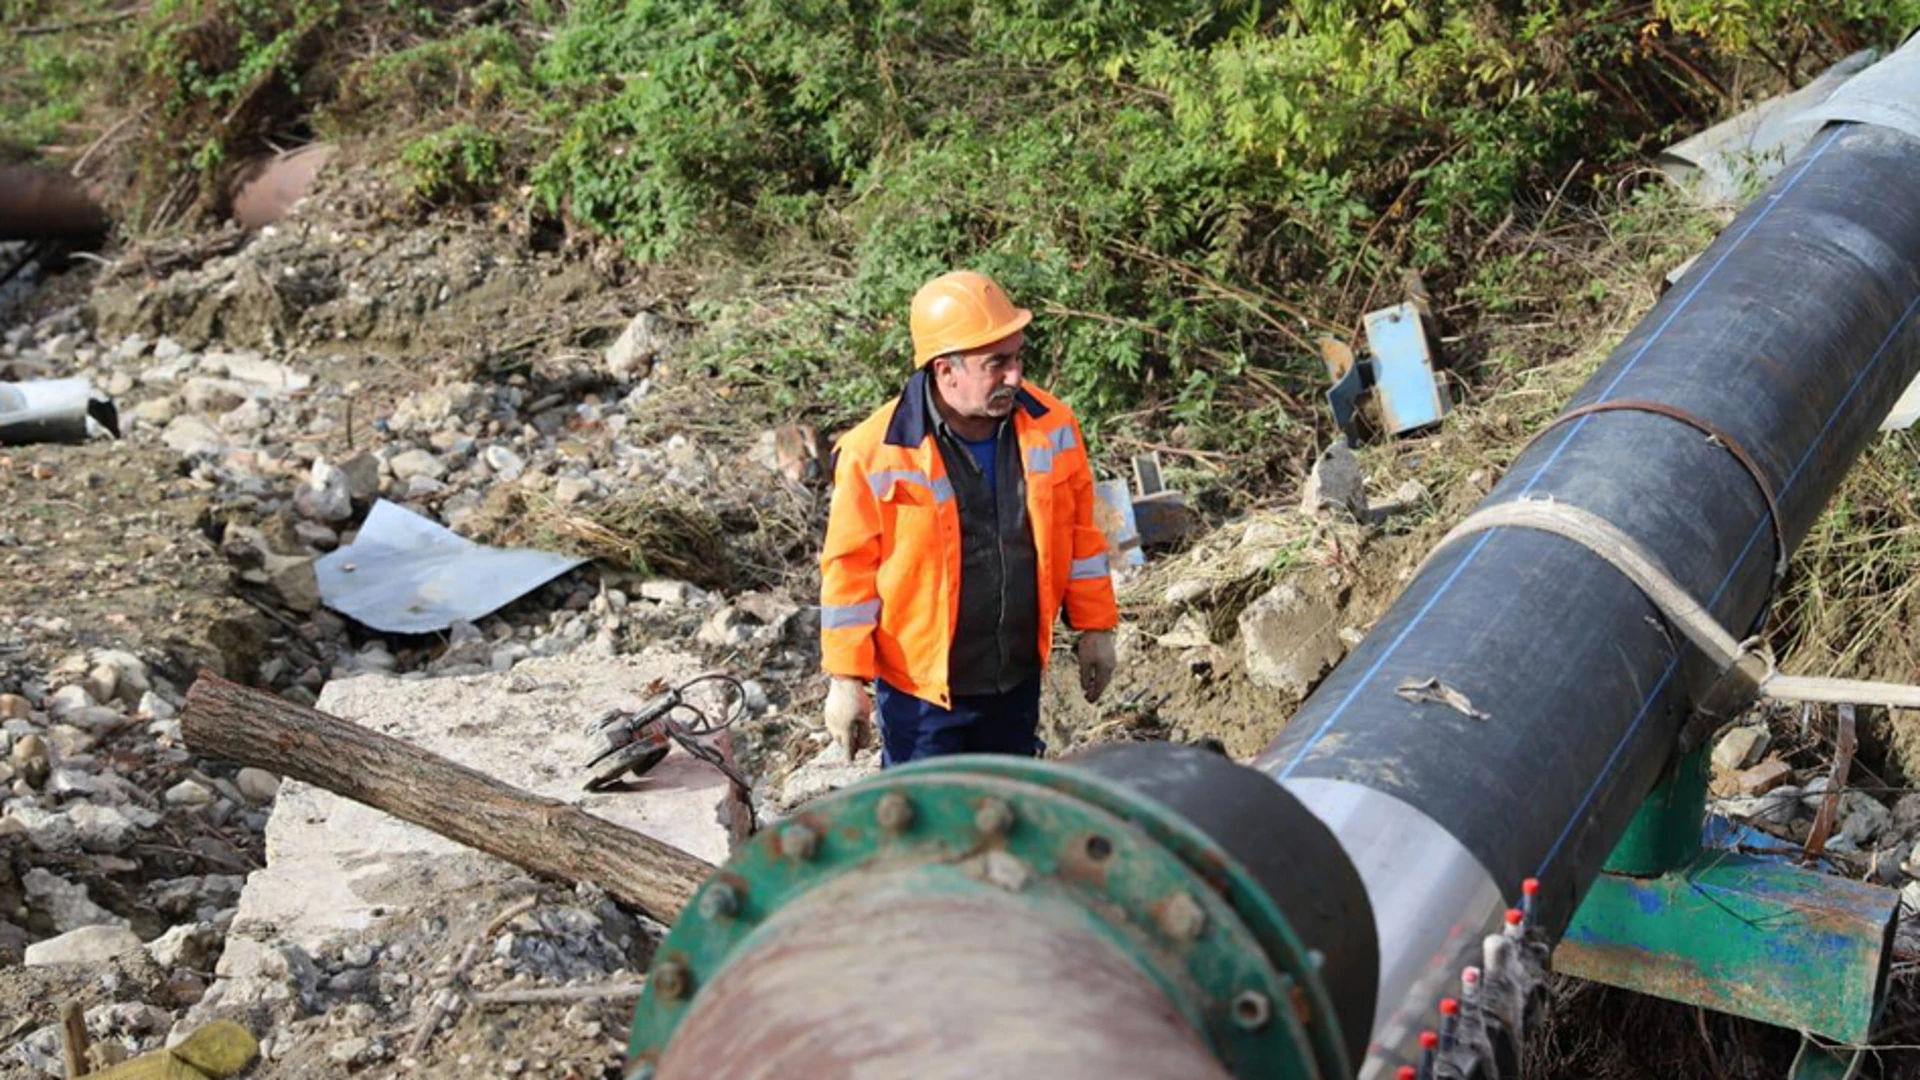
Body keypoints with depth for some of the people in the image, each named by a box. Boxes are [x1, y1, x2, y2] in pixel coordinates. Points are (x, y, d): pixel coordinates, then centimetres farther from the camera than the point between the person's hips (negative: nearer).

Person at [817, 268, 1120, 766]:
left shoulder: (1051, 426, -6)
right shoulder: (876, 453, -18)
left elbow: (1080, 533, 5)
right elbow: (849, 569, -12)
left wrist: (1095, 627, 7)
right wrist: (846, 679, -10)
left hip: (1019, 677, 4)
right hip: (921, 688, -4)